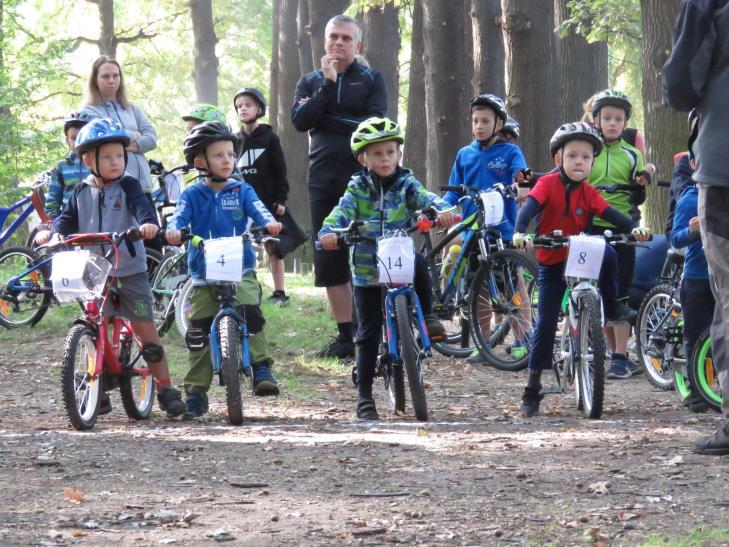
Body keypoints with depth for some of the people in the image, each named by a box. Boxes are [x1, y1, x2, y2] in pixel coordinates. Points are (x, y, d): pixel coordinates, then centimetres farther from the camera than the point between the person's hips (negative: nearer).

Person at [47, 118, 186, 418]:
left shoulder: (128, 185, -3)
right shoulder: (82, 192, 8)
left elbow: (142, 205, -19)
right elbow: (68, 219, 7)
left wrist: (149, 223, -40)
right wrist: (56, 232, -15)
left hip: (131, 271, -3)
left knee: (145, 329, -3)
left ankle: (165, 389, 3)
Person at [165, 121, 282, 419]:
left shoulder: (241, 191, 7)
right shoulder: (192, 195, 5)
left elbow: (256, 208, -9)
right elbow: (181, 215, -10)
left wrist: (269, 221, -32)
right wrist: (174, 230, -34)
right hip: (204, 275, 1)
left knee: (250, 311, -27)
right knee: (198, 333, -1)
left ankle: (261, 368, -17)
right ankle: (196, 392, 9)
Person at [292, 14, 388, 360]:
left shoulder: (371, 80, 5)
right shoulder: (310, 82, 13)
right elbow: (300, 121, -5)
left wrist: (328, 121, -11)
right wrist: (327, 84, -10)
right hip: (323, 181, 4)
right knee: (328, 262, 3)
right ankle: (345, 336, 10)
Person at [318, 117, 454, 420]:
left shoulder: (406, 185, 2)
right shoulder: (358, 189, 2)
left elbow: (425, 198, -15)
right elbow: (342, 211, -13)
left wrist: (443, 210, -39)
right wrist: (328, 231, -35)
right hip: (367, 272, 0)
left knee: (417, 262, -35)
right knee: (368, 336, 0)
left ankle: (426, 317, -14)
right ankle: (364, 397, 8)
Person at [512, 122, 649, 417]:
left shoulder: (588, 192, -3)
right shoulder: (548, 184, -15)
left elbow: (609, 212, -14)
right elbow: (530, 206, -30)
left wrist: (633, 227, -33)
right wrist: (520, 234, -48)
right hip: (551, 263, -3)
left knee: (607, 253, -30)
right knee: (546, 323, -7)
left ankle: (611, 305, -6)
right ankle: (532, 390, 2)